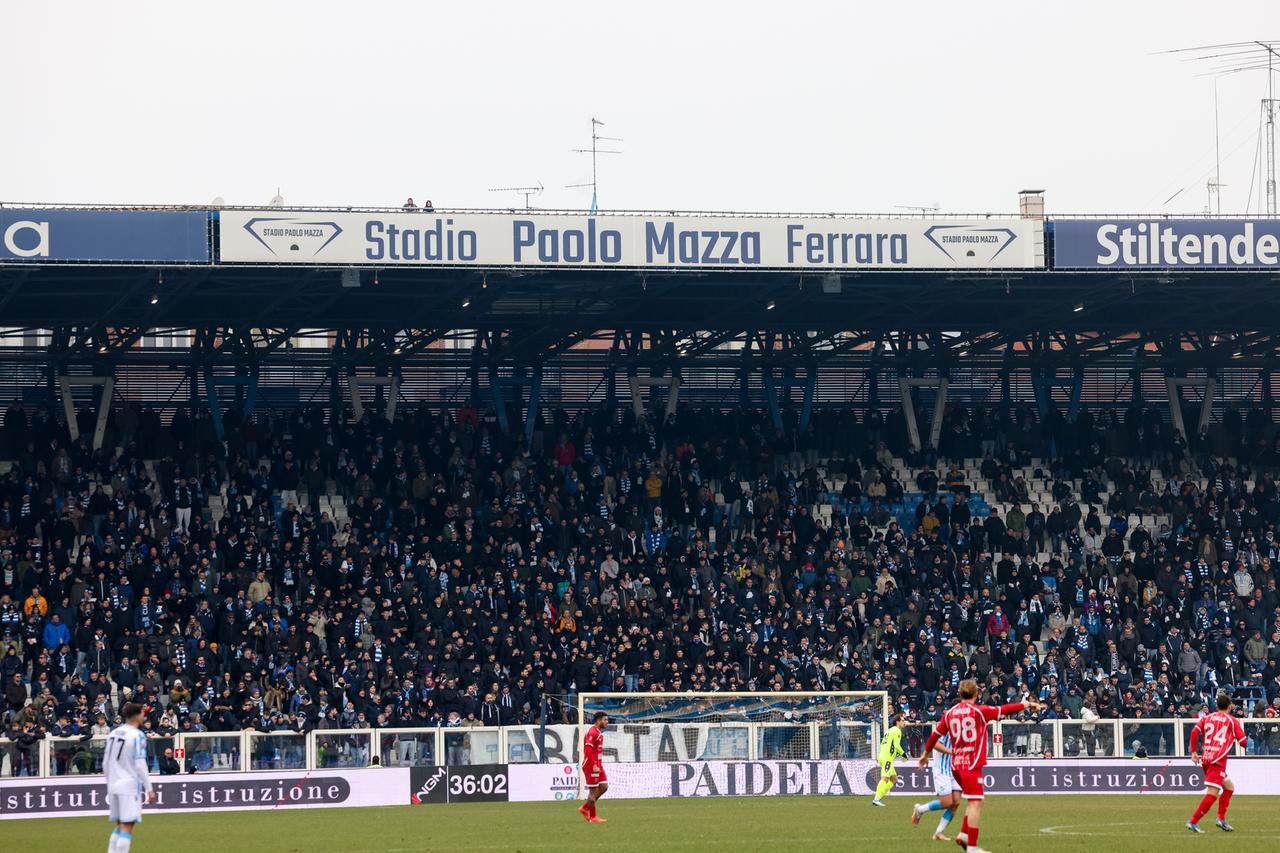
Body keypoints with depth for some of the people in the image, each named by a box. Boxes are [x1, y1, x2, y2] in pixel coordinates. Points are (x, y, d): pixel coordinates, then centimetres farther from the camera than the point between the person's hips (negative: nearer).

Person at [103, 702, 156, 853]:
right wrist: (149, 789, -10)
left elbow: (105, 763, 15)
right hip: (130, 786, -7)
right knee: (127, 828, -7)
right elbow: (140, 765, -14)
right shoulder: (137, 736, -10)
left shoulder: (113, 733, 11)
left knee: (119, 827, 14)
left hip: (114, 786, 7)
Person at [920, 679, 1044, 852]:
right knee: (976, 803, -7)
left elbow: (935, 735, 17)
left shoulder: (949, 713, 8)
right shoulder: (979, 711, -6)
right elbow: (1005, 709, -2)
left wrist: (926, 754, 31)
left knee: (973, 801, 20)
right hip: (972, 764, -7)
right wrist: (1028, 705, 9)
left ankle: (963, 835, 10)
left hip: (956, 764, 7)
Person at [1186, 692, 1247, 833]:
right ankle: (1193, 822, -18)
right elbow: (1243, 742, 2)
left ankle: (1221, 819, 15)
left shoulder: (1207, 718, 14)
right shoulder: (1232, 721, 4)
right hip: (1218, 760, -6)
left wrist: (1194, 752, 5)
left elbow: (1194, 731, 0)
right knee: (1212, 793, -9)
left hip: (1205, 758, 7)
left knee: (1229, 787, 22)